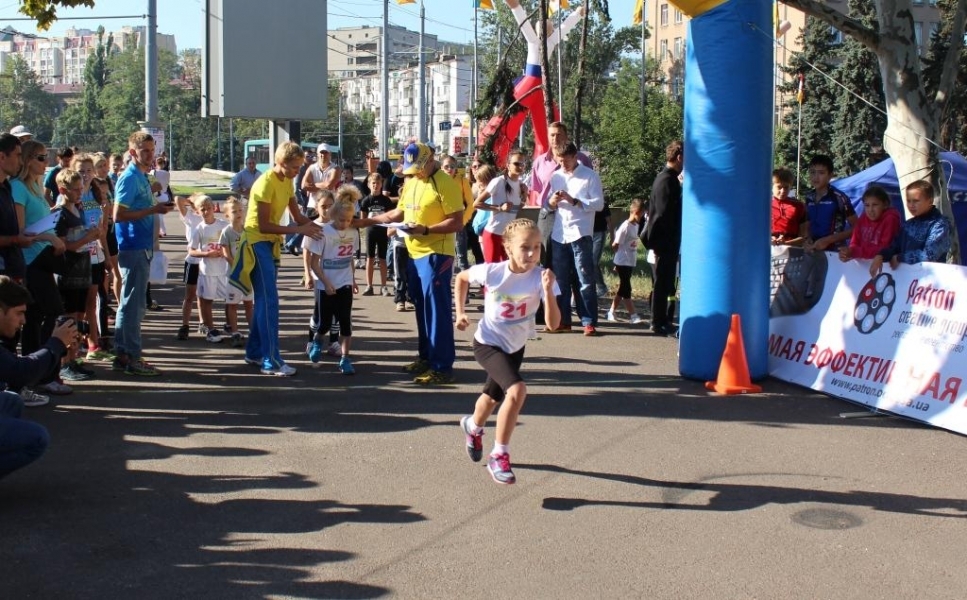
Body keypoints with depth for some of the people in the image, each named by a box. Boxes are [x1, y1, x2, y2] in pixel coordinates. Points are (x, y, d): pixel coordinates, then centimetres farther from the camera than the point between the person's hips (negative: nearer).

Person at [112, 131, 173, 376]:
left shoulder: (142, 177, 15)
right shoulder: (129, 178, -13)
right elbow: (119, 215, -20)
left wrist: (158, 207, 10)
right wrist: (153, 210, -19)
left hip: (141, 247, 10)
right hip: (134, 248, -10)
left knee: (131, 302, 13)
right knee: (134, 303, -6)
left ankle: (123, 354, 20)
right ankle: (132, 358, -1)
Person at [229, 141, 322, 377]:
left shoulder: (287, 182, 6)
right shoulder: (266, 183, -20)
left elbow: (297, 216, 9)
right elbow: (263, 226, -23)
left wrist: (315, 225, -9)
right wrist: (299, 230, -25)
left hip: (270, 243, 9)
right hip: (257, 242, -9)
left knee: (264, 300, 12)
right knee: (269, 301, -12)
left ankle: (254, 352, 21)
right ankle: (271, 361, -12)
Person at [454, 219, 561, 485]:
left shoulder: (541, 277, -23)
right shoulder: (492, 272, -23)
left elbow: (553, 324, -30)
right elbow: (462, 278, -1)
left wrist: (548, 291, -43)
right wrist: (461, 312, -4)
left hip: (515, 347, 4)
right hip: (488, 343, -4)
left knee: (493, 396, 27)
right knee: (517, 390, -27)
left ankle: (473, 427, 61)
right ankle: (499, 457, -12)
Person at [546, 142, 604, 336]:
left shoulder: (590, 176, -1)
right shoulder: (555, 176, 14)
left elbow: (599, 203, -8)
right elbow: (548, 205, 18)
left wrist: (573, 200, -17)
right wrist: (552, 202, -6)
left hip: (580, 235, -5)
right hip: (558, 235, 5)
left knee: (585, 280, -4)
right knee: (560, 280, 8)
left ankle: (589, 322, -2)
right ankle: (562, 321, 15)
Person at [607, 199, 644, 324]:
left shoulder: (636, 226, 9)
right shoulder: (625, 227, -17)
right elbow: (615, 245, -13)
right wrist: (623, 254, 2)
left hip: (631, 262, 9)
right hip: (623, 262, -9)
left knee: (622, 288, 12)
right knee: (626, 289, -5)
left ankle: (611, 313, 19)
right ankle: (633, 315, -5)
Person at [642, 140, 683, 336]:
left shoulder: (668, 178, 15)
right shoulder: (667, 180, -16)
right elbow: (666, 212, -20)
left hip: (666, 239, 10)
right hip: (666, 239, -10)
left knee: (665, 282, 14)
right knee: (663, 282, -4)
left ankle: (663, 321, 21)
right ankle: (659, 323, 1)